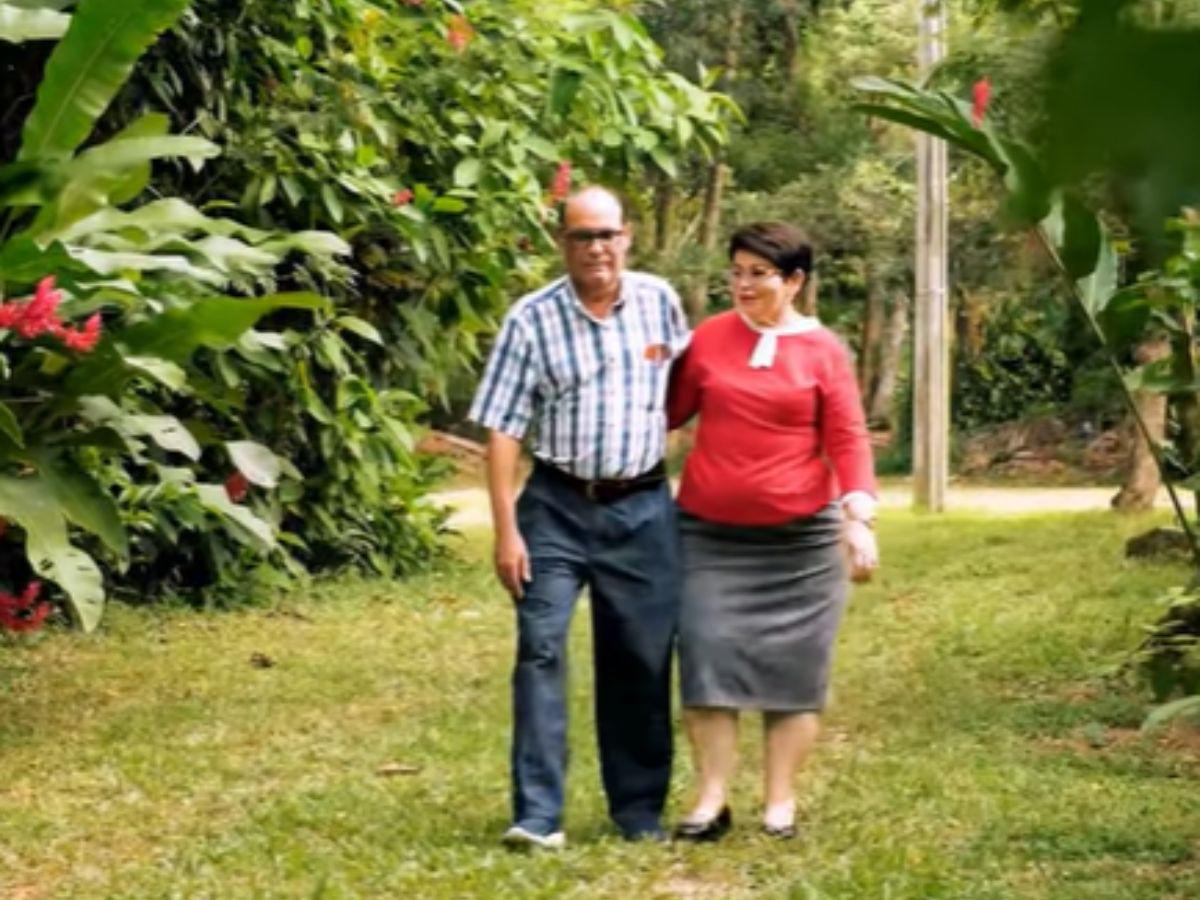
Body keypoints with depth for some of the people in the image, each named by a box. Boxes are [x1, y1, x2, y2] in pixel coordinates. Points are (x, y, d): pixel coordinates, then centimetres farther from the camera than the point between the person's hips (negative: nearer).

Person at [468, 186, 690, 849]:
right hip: (557, 508, -2)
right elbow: (502, 429, -7)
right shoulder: (532, 319, -6)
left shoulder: (658, 301, 2)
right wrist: (506, 530, -12)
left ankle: (641, 810, 18)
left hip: (643, 509, 2)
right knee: (541, 648, -12)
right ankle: (537, 814, -12)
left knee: (643, 661, 6)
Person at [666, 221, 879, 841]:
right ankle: (711, 798, 2)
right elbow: (669, 411, 11)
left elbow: (847, 440, -3)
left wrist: (859, 517, -13)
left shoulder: (823, 350, -1)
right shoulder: (709, 338, 4)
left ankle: (779, 801, 13)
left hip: (799, 535, -1)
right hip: (710, 533, 1)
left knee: (791, 668, 4)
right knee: (707, 656, -4)